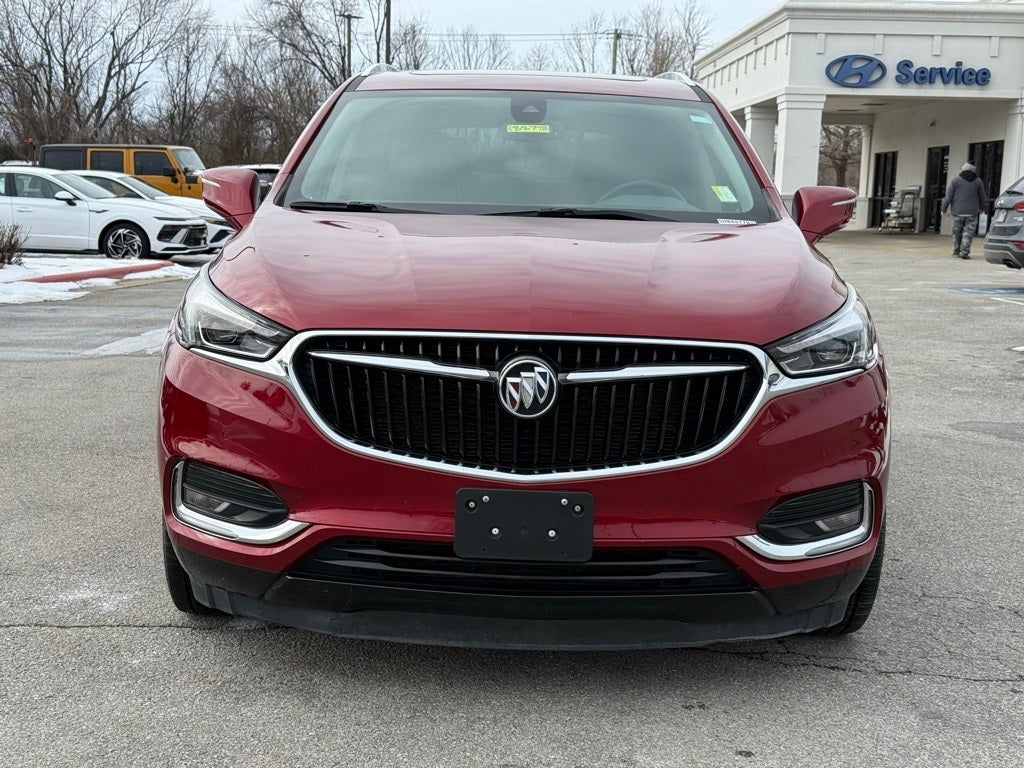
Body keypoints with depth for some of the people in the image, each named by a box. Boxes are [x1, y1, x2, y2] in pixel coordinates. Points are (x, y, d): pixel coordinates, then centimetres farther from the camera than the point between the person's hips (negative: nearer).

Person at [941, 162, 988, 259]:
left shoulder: (956, 181, 0)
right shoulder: (978, 182, 6)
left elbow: (948, 196, -3)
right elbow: (983, 197, 14)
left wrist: (944, 209, 4)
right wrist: (982, 207, 31)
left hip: (958, 212, 0)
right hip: (972, 213, 0)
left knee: (957, 233, 8)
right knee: (968, 233, 0)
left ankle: (956, 252, 13)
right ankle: (964, 251, -11)